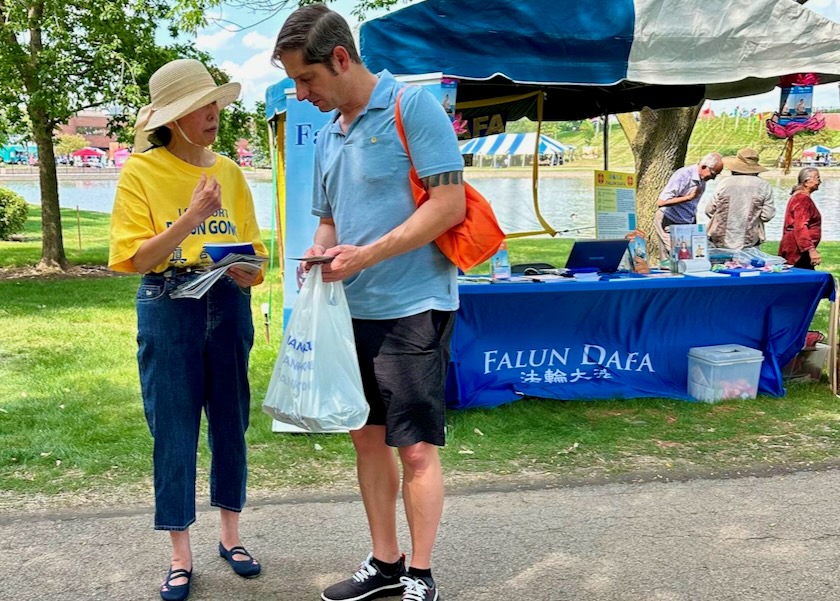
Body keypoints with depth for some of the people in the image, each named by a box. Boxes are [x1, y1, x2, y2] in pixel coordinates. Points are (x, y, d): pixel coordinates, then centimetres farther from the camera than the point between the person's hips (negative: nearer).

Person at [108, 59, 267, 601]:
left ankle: (231, 534, 28)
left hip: (228, 303, 4)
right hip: (168, 306, -3)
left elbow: (253, 250, 10)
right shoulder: (142, 171, -5)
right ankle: (181, 556, 16)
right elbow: (136, 258, -11)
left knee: (230, 421, 11)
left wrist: (246, 271, -12)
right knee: (174, 428, 4)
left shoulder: (229, 171, 7)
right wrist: (190, 217, -21)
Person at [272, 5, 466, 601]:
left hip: (411, 307, -8)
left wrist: (366, 255, -20)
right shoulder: (329, 133, 14)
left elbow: (449, 203, -17)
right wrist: (320, 252, -1)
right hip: (354, 311, 8)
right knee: (368, 437, 13)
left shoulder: (412, 105, -10)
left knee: (416, 447, -2)